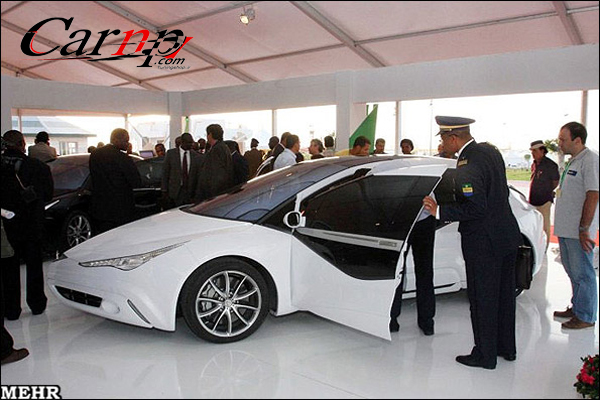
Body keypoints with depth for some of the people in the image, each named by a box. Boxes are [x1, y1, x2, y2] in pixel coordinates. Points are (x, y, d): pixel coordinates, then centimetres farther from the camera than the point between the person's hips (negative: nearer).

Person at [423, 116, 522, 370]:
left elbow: (476, 208, -25)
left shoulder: (466, 167, -23)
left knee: (482, 300, 4)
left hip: (483, 243, -9)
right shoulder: (490, 151, 5)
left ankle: (485, 355, 17)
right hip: (507, 235, 9)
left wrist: (441, 211, -18)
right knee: (503, 295, 20)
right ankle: (506, 347, 34)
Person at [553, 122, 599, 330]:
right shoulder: (573, 160, 15)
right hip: (566, 229, 9)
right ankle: (576, 308, 30)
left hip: (578, 231, -9)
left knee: (582, 273, -1)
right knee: (573, 272, 18)